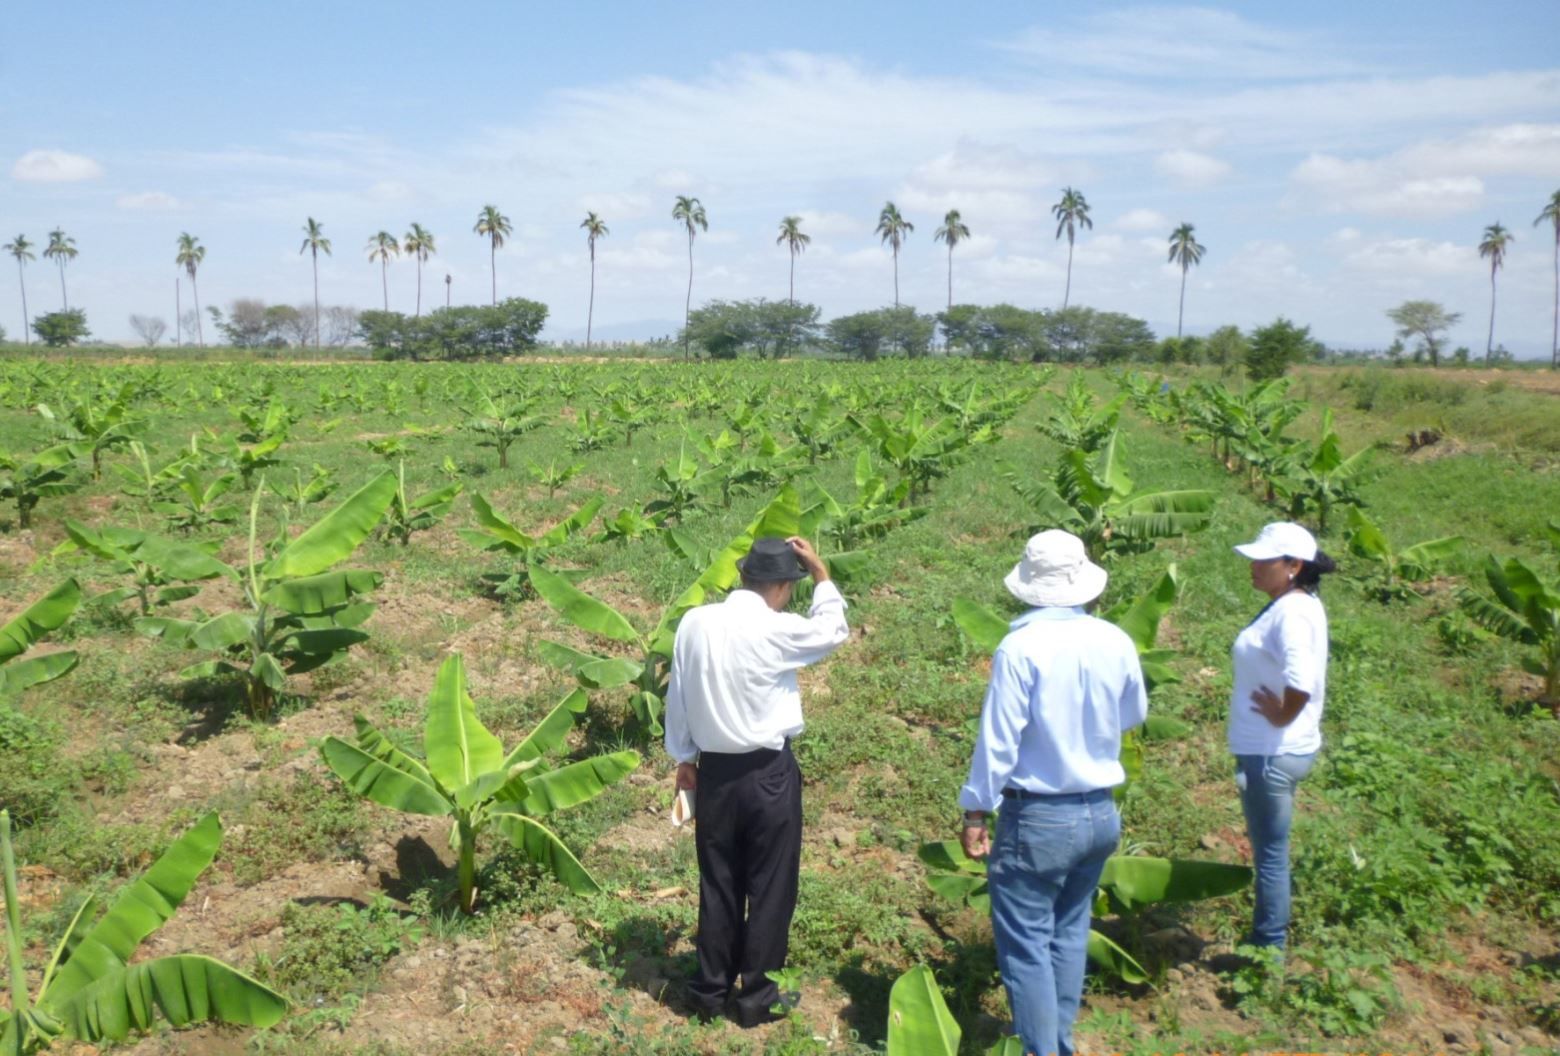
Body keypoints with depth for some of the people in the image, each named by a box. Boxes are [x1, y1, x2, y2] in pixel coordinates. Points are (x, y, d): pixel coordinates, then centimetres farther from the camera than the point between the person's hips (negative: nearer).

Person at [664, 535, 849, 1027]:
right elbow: (834, 631, 2)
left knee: (717, 884, 16)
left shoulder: (694, 623, -3)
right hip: (769, 774, -5)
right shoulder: (777, 630, -18)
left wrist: (683, 756, 16)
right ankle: (758, 997, 20)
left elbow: (677, 696, 5)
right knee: (770, 888, 10)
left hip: (713, 771, 5)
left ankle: (711, 989, 27)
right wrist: (821, 574, 9)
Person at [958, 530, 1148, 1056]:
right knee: (1070, 930, 20)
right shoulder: (1115, 642, -3)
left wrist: (975, 810, -8)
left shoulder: (1021, 647, -18)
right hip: (1101, 814, 6)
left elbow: (998, 738, -17)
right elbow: (1134, 714, 13)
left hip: (1037, 818, -6)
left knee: (1025, 942, 3)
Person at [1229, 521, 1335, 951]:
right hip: (1274, 750, 10)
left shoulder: (1292, 613, -23)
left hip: (1273, 754, -10)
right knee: (1269, 850, 20)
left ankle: (1268, 946, 16)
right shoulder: (1294, 605, 8)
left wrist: (1282, 716, -21)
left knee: (1270, 853, 3)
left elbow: (1301, 684, -38)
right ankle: (1265, 938, 32)